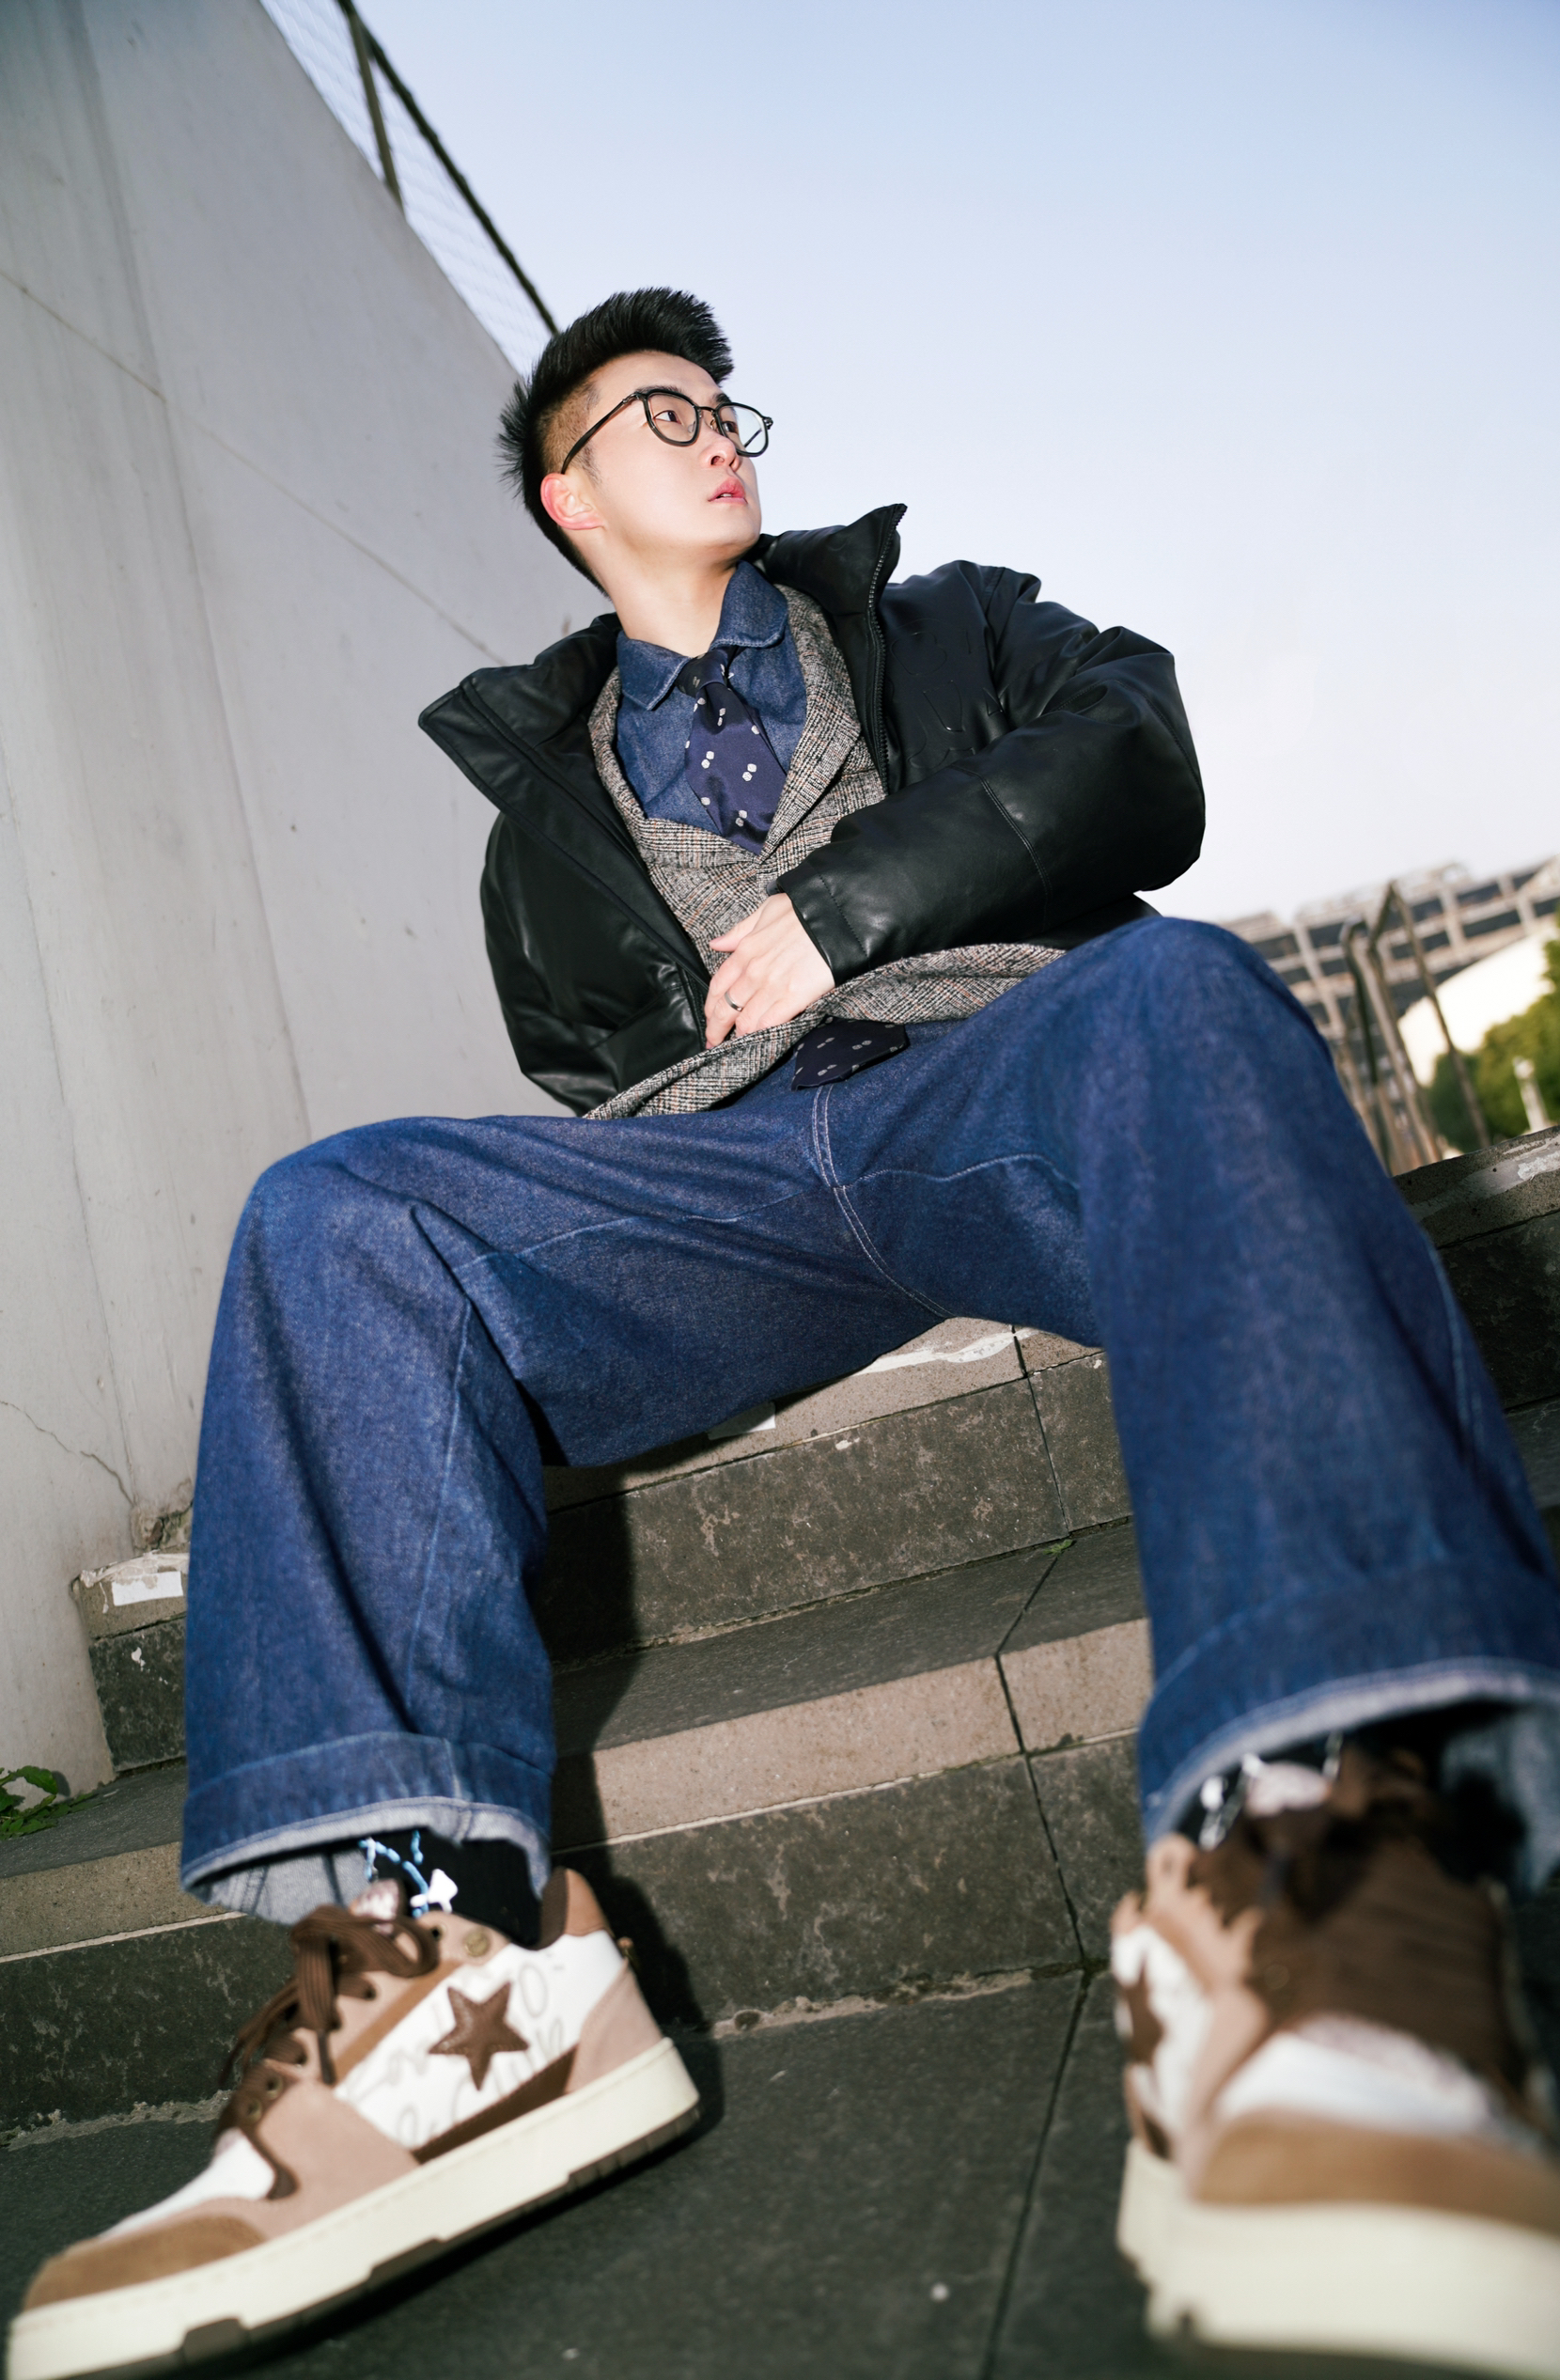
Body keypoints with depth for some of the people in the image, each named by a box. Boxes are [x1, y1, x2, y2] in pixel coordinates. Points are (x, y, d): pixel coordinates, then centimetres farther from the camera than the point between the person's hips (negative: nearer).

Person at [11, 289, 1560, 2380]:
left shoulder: (941, 625, 29)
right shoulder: (543, 796, 30)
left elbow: (1138, 764, 9)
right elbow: (582, 1088, 25)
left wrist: (845, 900, -1)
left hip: (1006, 1076, -1)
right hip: (724, 1167, 2)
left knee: (1178, 995, -35)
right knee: (342, 1221, -21)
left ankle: (1312, 1852, -55)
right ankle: (439, 1925, -37)